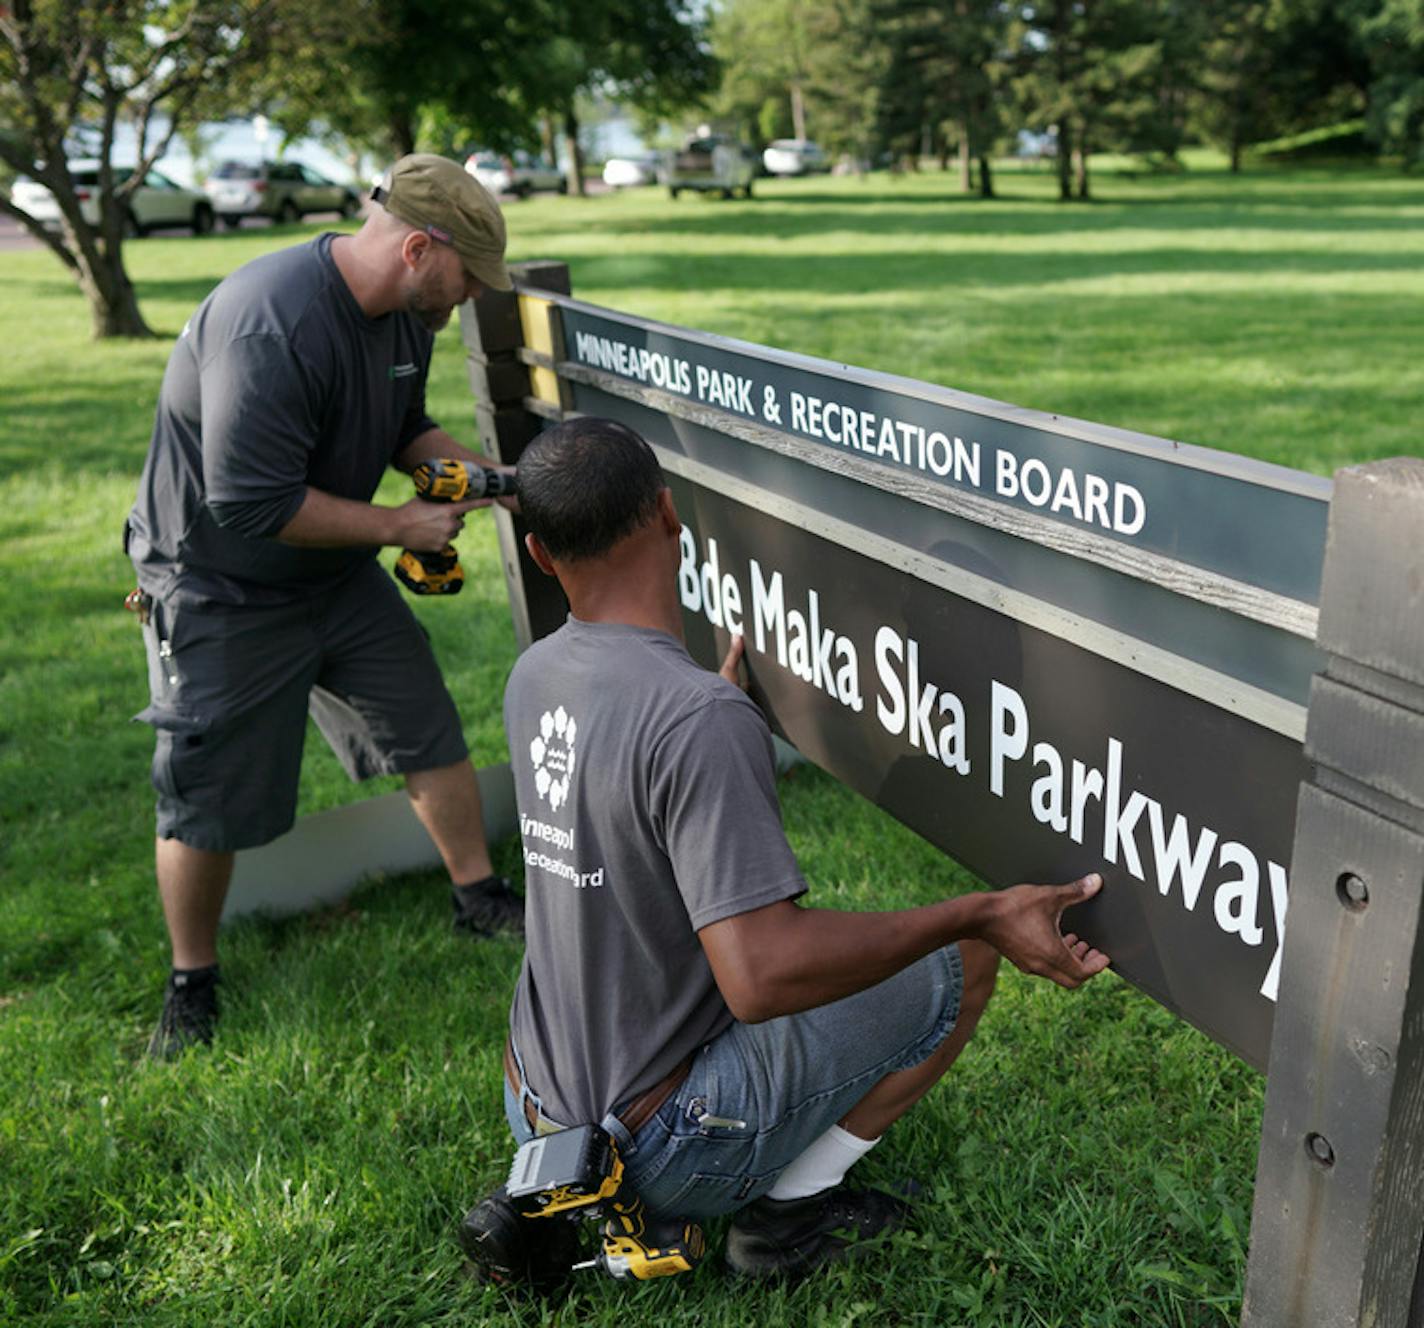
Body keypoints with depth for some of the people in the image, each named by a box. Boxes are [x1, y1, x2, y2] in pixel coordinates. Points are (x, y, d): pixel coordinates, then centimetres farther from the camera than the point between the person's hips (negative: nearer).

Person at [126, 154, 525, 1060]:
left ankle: (481, 898, 30)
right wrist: (397, 527, -23)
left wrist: (475, 470, -5)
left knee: (432, 735, 10)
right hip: (220, 594, -7)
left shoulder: (408, 314, -2)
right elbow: (254, 505, -33)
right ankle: (192, 987, 25)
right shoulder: (269, 326, -32)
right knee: (210, 806, 3)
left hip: (338, 577, 8)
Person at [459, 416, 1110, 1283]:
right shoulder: (701, 719, -29)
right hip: (664, 1143, -7)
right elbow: (761, 974, -35)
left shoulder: (535, 678, -3)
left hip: (539, 1105, 7)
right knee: (962, 964, 0)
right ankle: (787, 1211, 6)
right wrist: (981, 915, -29)